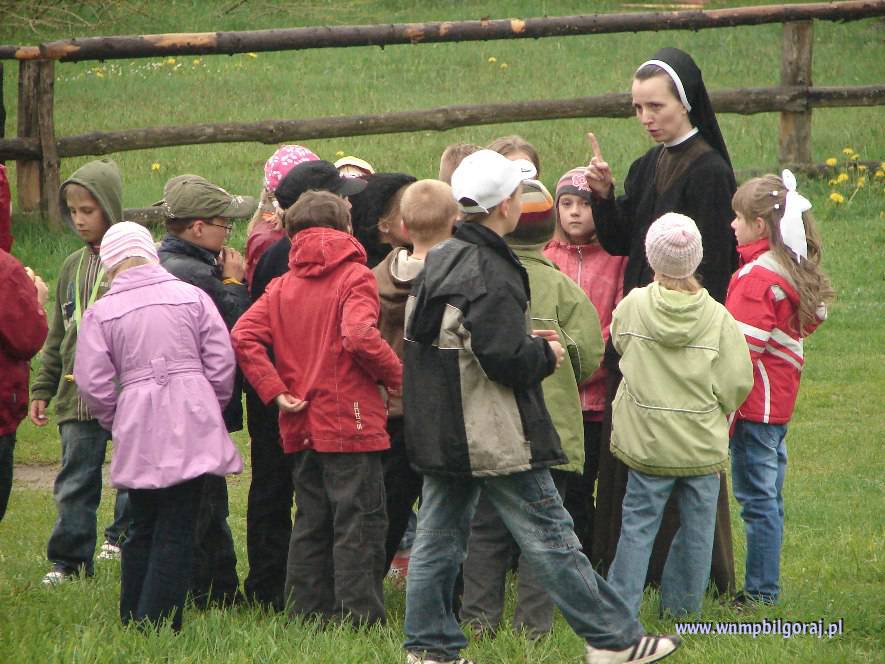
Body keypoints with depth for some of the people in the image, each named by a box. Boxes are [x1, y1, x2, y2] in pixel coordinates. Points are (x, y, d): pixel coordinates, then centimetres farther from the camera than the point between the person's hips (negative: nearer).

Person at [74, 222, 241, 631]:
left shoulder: (101, 312, 2)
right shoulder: (192, 297, 4)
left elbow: (93, 383, -2)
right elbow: (222, 363, 1)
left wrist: (116, 423, 15)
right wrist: (211, 409, 17)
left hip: (137, 430, 1)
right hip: (192, 425, -1)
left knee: (142, 527, 15)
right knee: (177, 531, -1)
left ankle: (133, 622, 17)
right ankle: (159, 624, -7)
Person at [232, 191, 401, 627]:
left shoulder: (282, 286, 10)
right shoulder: (354, 276, -7)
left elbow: (244, 337, -2)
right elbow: (360, 335, -23)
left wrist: (275, 391, -3)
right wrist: (396, 376, -9)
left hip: (302, 427, 6)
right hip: (351, 423, -6)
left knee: (311, 523, 14)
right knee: (359, 525, -3)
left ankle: (307, 613, 16)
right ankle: (359, 617, -5)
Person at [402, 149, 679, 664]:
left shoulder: (440, 260, 9)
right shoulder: (490, 274, -20)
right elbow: (506, 361, -26)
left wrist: (528, 345, 12)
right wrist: (545, 355, -5)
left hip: (438, 431, 9)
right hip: (496, 440, -9)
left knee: (439, 538, 11)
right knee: (549, 536, -2)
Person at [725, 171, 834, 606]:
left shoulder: (757, 277, -16)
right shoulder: (796, 271, 11)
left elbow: (744, 349, -20)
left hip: (756, 404, -10)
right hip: (781, 402, 10)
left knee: (758, 500, -5)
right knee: (769, 498, 15)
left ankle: (760, 591, -3)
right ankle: (766, 585, 21)